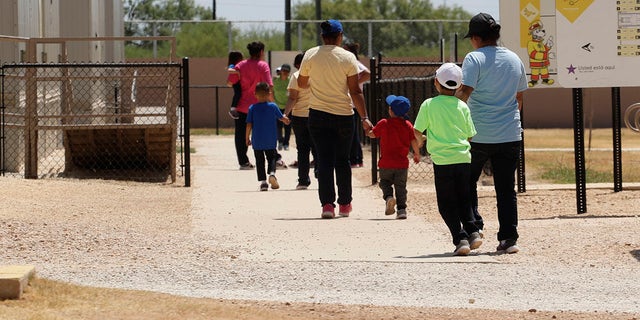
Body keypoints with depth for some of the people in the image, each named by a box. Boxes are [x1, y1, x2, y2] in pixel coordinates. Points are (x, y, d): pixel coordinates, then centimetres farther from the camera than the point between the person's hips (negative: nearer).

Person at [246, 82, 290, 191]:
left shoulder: (252, 108, -5)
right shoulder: (273, 106, -4)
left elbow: (249, 125, -5)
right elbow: (282, 118, 7)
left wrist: (247, 138, 6)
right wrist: (285, 119, 30)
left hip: (257, 141, 0)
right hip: (271, 141, 0)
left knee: (259, 161, 9)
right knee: (271, 158, 12)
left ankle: (262, 180, 0)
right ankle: (272, 173, -15)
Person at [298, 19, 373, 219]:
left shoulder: (310, 55, -1)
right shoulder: (347, 58, -7)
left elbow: (302, 84, 13)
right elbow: (355, 91, -10)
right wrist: (364, 118, -8)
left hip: (318, 115, 1)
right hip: (343, 115, -1)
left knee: (324, 160, 2)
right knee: (342, 161, 13)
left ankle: (327, 204, -10)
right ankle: (345, 204, 22)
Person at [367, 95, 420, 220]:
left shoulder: (383, 124, -6)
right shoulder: (408, 125, -1)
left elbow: (372, 134, 8)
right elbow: (414, 142, -1)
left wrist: (368, 129, 31)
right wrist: (417, 154, 16)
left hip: (386, 163, -2)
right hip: (402, 163, 2)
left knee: (385, 182, 16)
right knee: (401, 186, 9)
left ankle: (388, 197, -12)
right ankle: (401, 209, 3)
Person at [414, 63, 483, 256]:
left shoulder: (429, 105, -3)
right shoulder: (462, 107, 4)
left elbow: (417, 132, 1)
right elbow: (470, 135, 7)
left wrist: (421, 139, 24)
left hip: (442, 161, -3)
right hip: (463, 159, 3)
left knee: (447, 204, 3)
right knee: (464, 200, 18)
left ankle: (460, 238, -7)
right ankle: (472, 231, 3)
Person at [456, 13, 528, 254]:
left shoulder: (474, 58, -9)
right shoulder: (514, 59, 10)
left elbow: (465, 92, -20)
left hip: (479, 135, -5)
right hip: (510, 134, 5)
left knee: (467, 182, 14)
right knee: (506, 189, 7)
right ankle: (509, 238, 3)